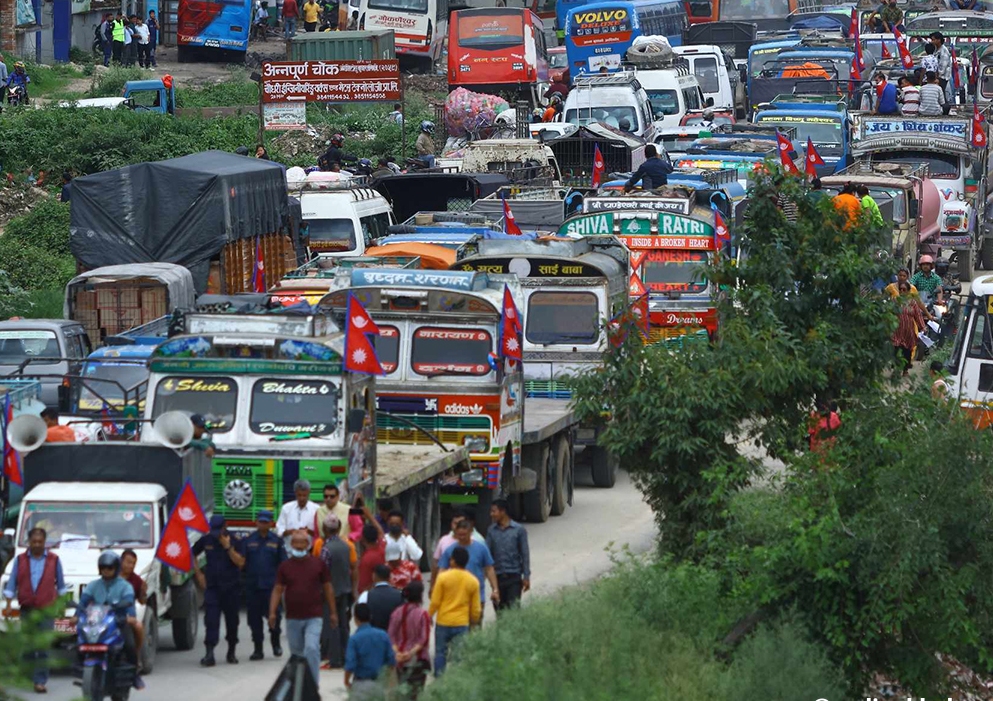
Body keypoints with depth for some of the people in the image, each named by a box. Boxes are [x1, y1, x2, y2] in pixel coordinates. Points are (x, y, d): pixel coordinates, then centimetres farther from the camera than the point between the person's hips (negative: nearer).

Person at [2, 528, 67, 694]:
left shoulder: (54, 560, 3)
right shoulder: (20, 560, 5)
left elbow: (61, 584, 13)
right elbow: (11, 584, 6)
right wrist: (8, 605, -2)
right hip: (26, 610, 2)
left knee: (43, 647, -9)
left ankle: (40, 681, -11)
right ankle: (27, 678, 21)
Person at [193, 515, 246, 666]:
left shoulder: (234, 541, -5)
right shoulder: (206, 540, 2)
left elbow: (240, 562, -14)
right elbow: (193, 554, 17)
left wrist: (228, 547, -21)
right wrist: (198, 573, 7)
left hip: (231, 587, -1)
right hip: (212, 586, 1)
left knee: (232, 620, 7)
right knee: (211, 620, -10)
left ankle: (231, 652, 23)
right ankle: (209, 654, -17)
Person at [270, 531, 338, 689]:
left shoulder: (318, 564, 2)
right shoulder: (285, 566, 5)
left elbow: (328, 588, 7)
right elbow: (277, 590, 5)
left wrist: (333, 612, 7)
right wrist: (272, 612, -7)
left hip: (313, 617, -3)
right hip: (293, 618, 3)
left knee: (312, 649, -20)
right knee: (297, 653, 12)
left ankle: (313, 684, -15)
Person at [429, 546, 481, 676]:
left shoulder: (443, 577, -10)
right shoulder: (473, 581, -2)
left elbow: (435, 602, -7)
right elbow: (476, 608, 3)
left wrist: (429, 616, 8)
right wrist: (474, 621, 20)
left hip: (443, 622, -1)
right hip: (462, 623, 1)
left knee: (440, 653, 11)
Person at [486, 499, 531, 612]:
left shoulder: (518, 530, -4)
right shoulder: (491, 530, 5)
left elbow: (525, 554, -2)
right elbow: (488, 552, 5)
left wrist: (526, 577, -5)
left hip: (514, 577, -4)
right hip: (497, 576, 4)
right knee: (499, 609, 7)